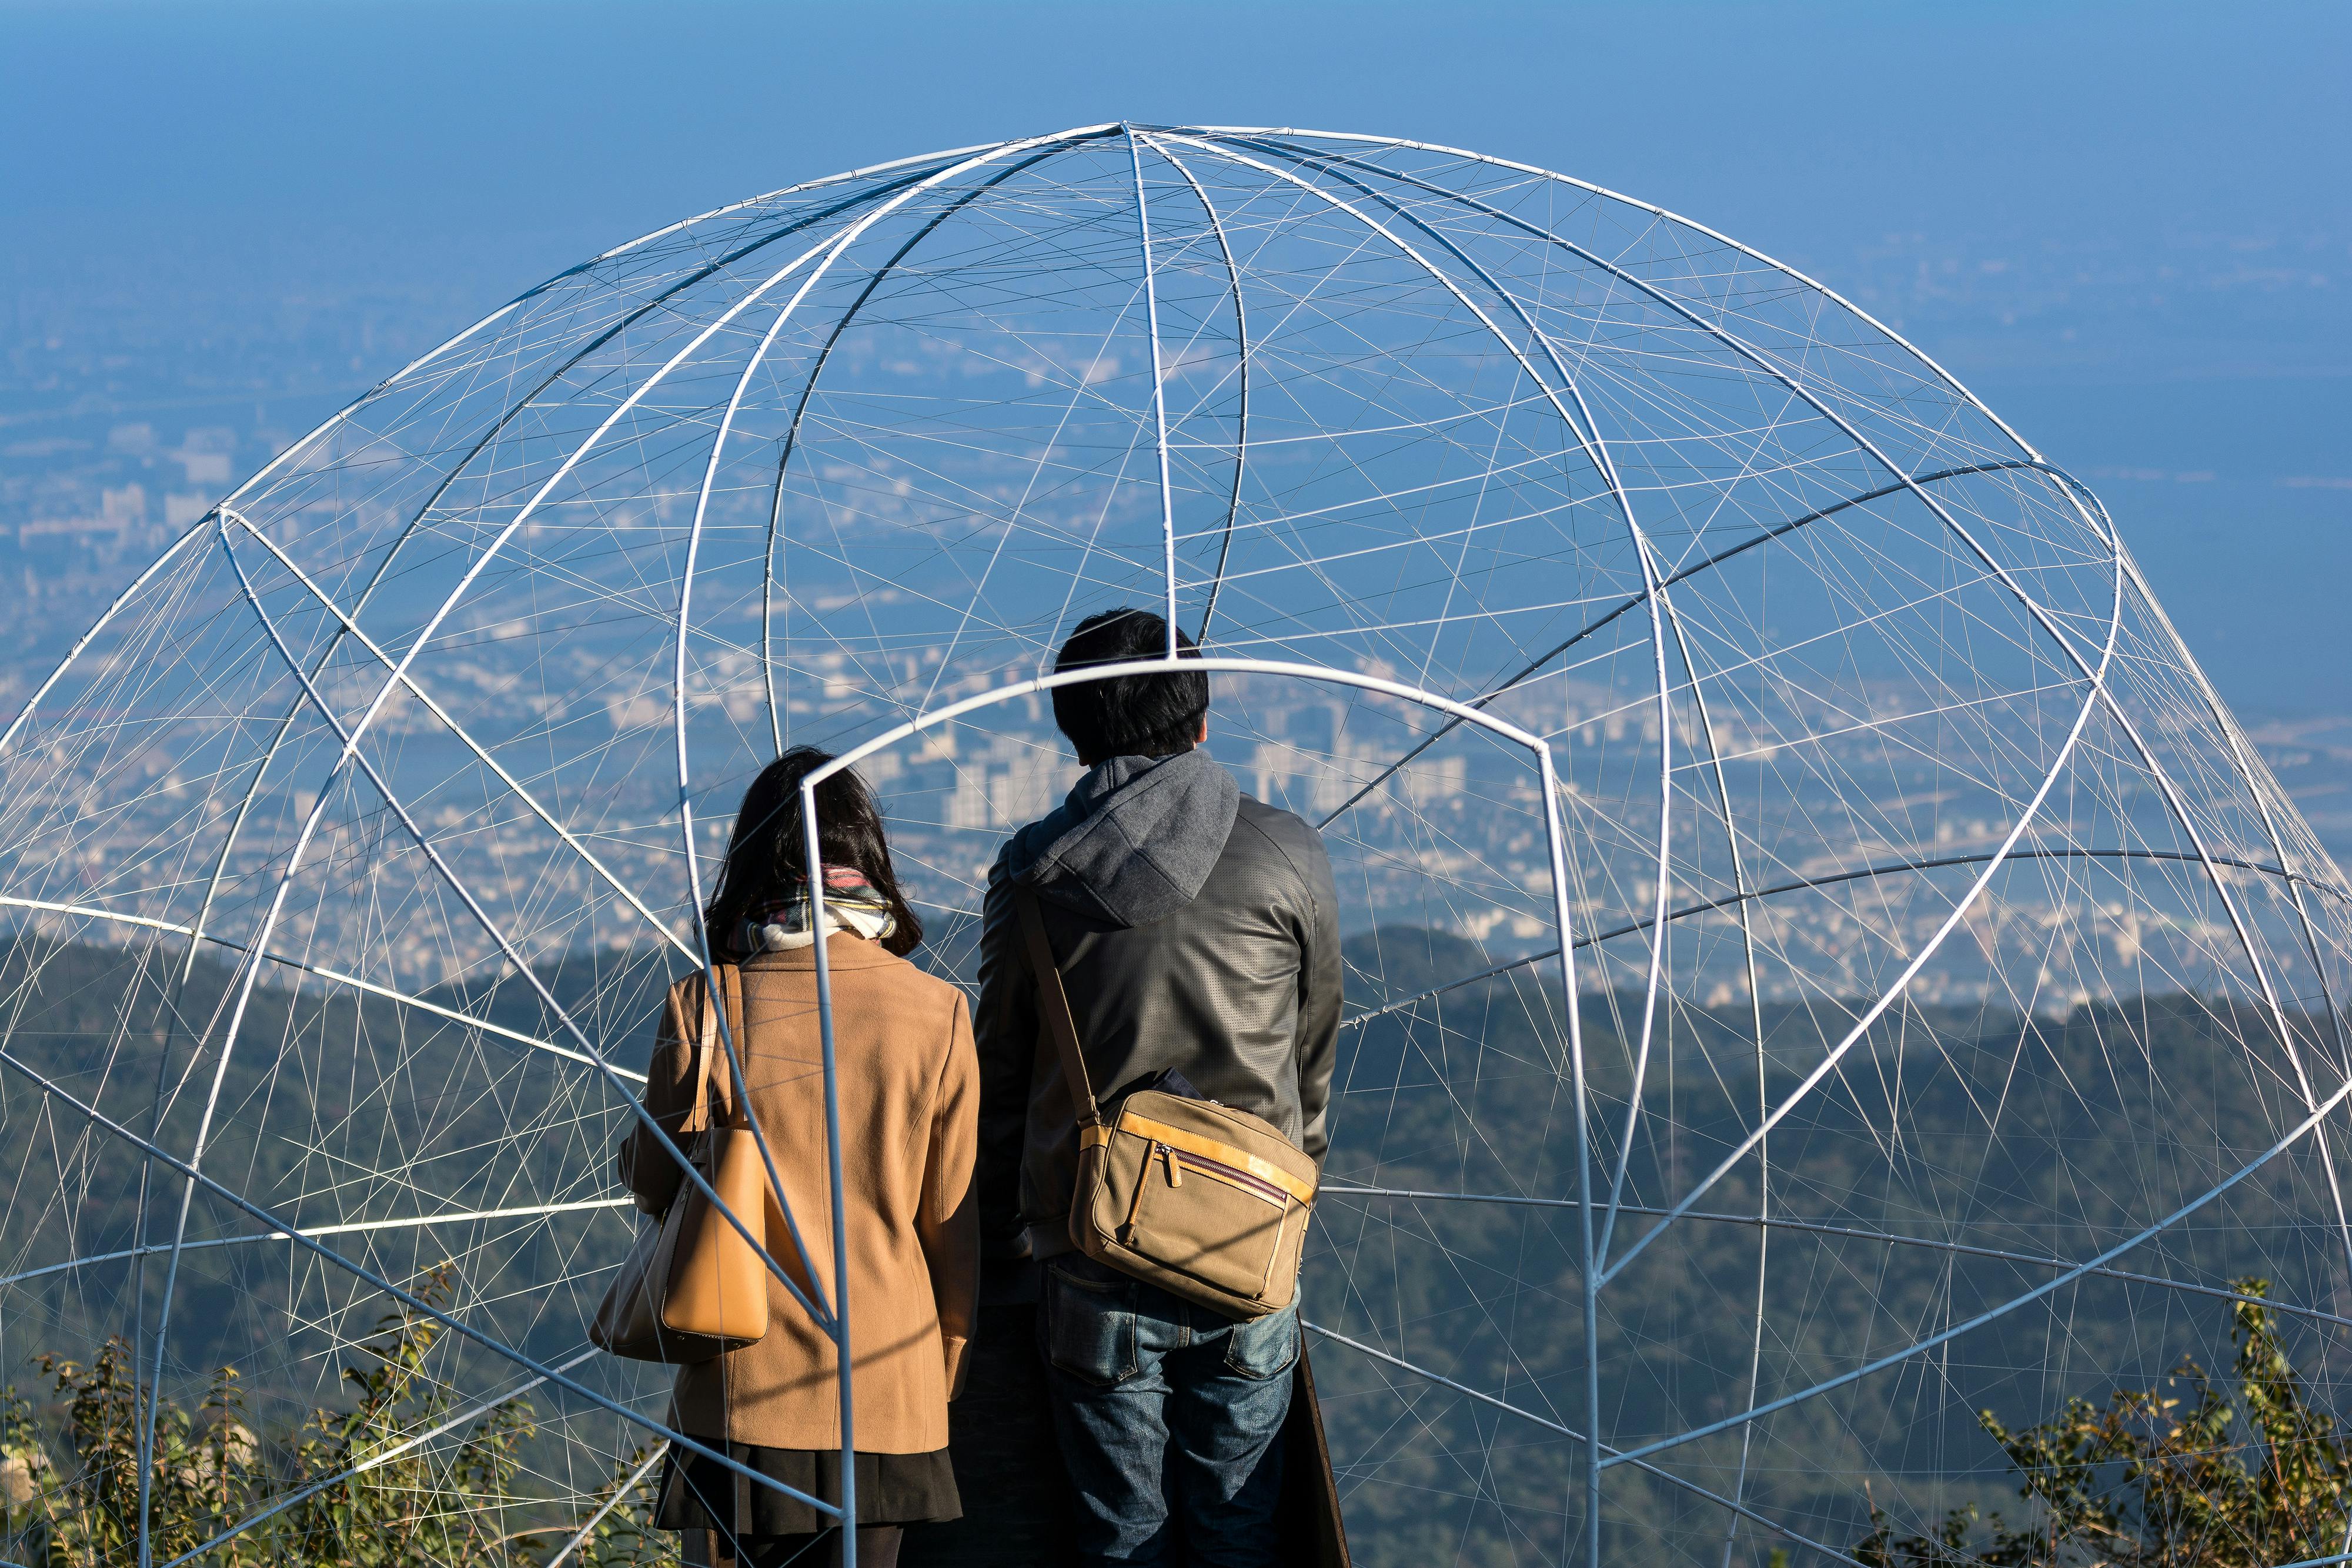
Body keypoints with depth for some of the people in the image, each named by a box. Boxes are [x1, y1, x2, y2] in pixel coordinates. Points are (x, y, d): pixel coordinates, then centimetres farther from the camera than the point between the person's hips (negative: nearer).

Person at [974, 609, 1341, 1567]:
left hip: (1095, 1274, 0)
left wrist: (1005, 1233, 19)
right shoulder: (1286, 858, -3)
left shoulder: (1033, 876, -2)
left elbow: (1000, 1079, 6)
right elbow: (1313, 1061, 9)